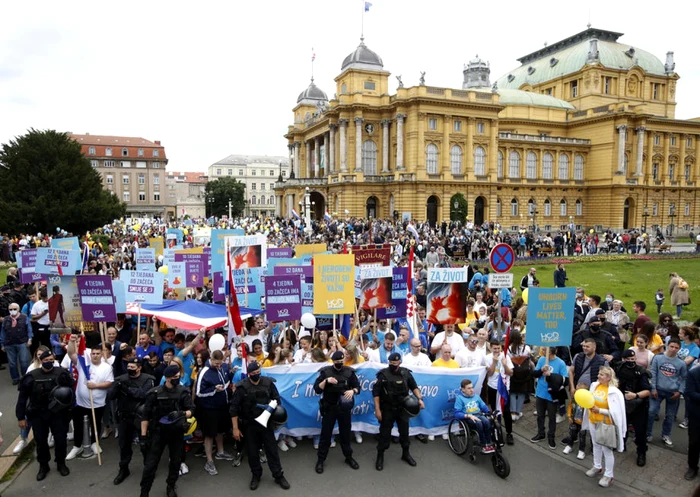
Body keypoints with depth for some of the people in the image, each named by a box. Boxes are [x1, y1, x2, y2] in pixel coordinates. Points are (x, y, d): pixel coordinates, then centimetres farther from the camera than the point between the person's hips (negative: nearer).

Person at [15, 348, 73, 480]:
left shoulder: (61, 373, -9)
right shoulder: (32, 377, -8)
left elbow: (70, 390, 2)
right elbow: (22, 397, 0)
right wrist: (21, 417, 1)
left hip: (58, 413, 0)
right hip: (38, 414, 1)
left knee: (60, 439, 7)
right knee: (40, 441, 11)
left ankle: (61, 463, 29)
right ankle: (43, 466, 33)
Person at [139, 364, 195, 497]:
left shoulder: (184, 392, -7)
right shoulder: (155, 393, -13)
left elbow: (191, 410, -8)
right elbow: (146, 415, -7)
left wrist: (181, 414, -29)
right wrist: (143, 436, -9)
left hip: (177, 432, 2)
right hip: (158, 431, -2)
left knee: (176, 461, 14)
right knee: (150, 463, 0)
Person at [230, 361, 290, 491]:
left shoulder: (268, 383, -5)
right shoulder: (242, 387, -12)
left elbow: (276, 399, 9)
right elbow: (234, 408, -9)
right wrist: (235, 428, -10)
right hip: (249, 424, -1)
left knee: (272, 449, 5)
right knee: (252, 452, 11)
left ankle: (279, 476, 19)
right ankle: (256, 475, 32)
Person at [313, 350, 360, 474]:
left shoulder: (350, 372, -3)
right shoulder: (325, 372, -8)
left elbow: (358, 387, 0)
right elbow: (317, 389, -9)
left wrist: (352, 391, -22)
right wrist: (326, 381, -26)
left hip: (345, 408, 2)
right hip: (329, 408, -1)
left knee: (345, 433, 15)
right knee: (326, 434, 6)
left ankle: (348, 457, 31)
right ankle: (320, 460, 19)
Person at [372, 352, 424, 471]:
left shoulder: (406, 373, -4)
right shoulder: (383, 374, -13)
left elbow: (414, 387, 8)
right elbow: (376, 392, -12)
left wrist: (419, 399, -7)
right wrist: (377, 409, -15)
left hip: (402, 408, 3)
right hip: (387, 409, -3)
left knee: (404, 431, 15)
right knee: (385, 433, 5)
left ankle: (406, 454, 35)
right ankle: (380, 456, 20)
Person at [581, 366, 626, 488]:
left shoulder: (613, 392, -21)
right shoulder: (594, 385, -3)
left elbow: (616, 412, -20)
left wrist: (599, 410, -24)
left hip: (605, 424, -6)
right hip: (593, 421, 6)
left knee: (606, 449, 4)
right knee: (596, 445, 21)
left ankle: (608, 475, 19)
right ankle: (597, 467, 40)